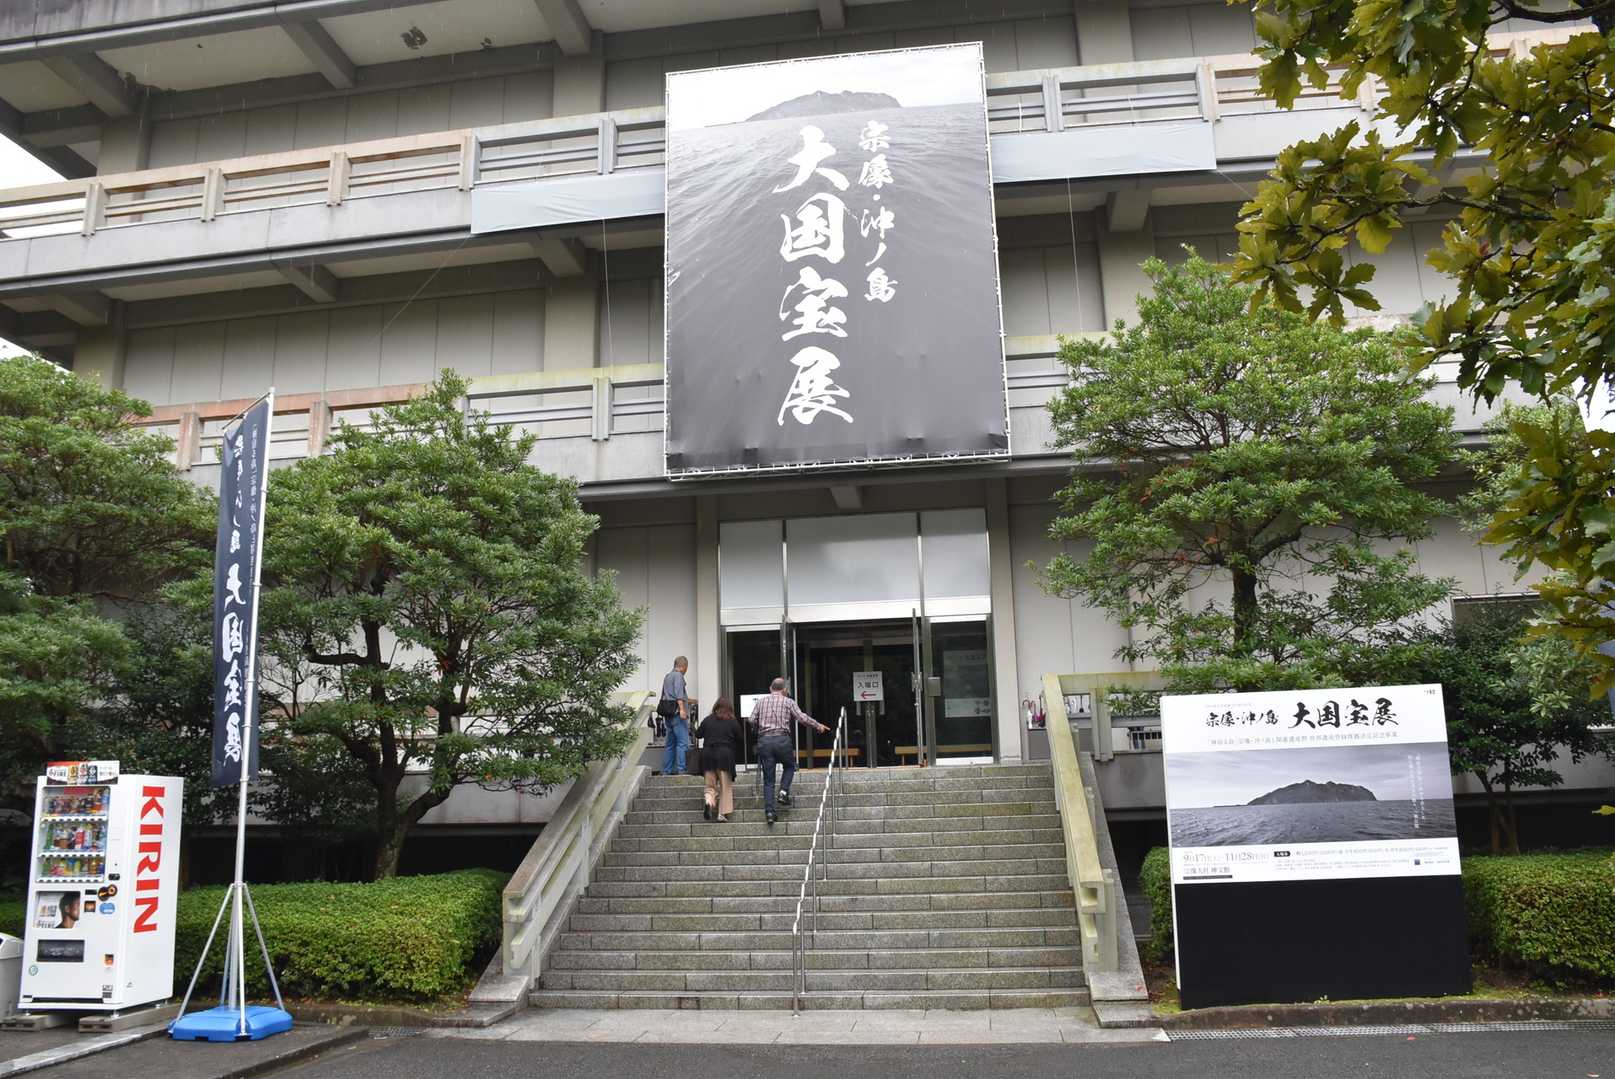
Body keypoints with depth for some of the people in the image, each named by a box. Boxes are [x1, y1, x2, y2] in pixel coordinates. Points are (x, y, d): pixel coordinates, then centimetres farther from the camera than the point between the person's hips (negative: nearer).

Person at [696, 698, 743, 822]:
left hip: (708, 754, 2)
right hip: (725, 755, -2)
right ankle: (722, 814, 4)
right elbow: (741, 737, 5)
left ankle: (708, 801, -19)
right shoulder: (732, 722, -1)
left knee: (711, 785, 11)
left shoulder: (707, 720, 5)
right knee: (725, 787, 8)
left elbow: (697, 735, 14)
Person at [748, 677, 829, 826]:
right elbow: (801, 717, -3)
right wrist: (818, 725, 8)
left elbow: (752, 721, 4)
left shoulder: (760, 702, 14)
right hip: (782, 739, -2)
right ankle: (784, 792, 2)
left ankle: (769, 811, -3)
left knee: (768, 779, 6)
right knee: (790, 766, 24)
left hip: (764, 740, 2)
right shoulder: (788, 702, 7)